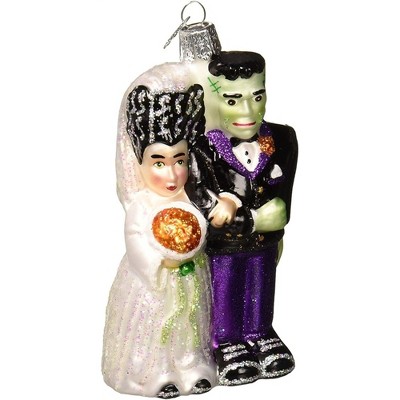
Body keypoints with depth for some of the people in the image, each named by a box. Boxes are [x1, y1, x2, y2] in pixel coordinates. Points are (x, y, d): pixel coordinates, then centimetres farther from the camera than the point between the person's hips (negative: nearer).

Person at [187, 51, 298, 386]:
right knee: (226, 292, 15)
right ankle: (228, 342, 34)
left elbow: (280, 197, -8)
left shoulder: (279, 141, -12)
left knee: (260, 289, 21)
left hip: (264, 241, 3)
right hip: (223, 244, -3)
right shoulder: (205, 150, -23)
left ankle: (259, 333, 42)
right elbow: (203, 201, -24)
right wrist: (256, 219, -26)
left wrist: (234, 212, -18)